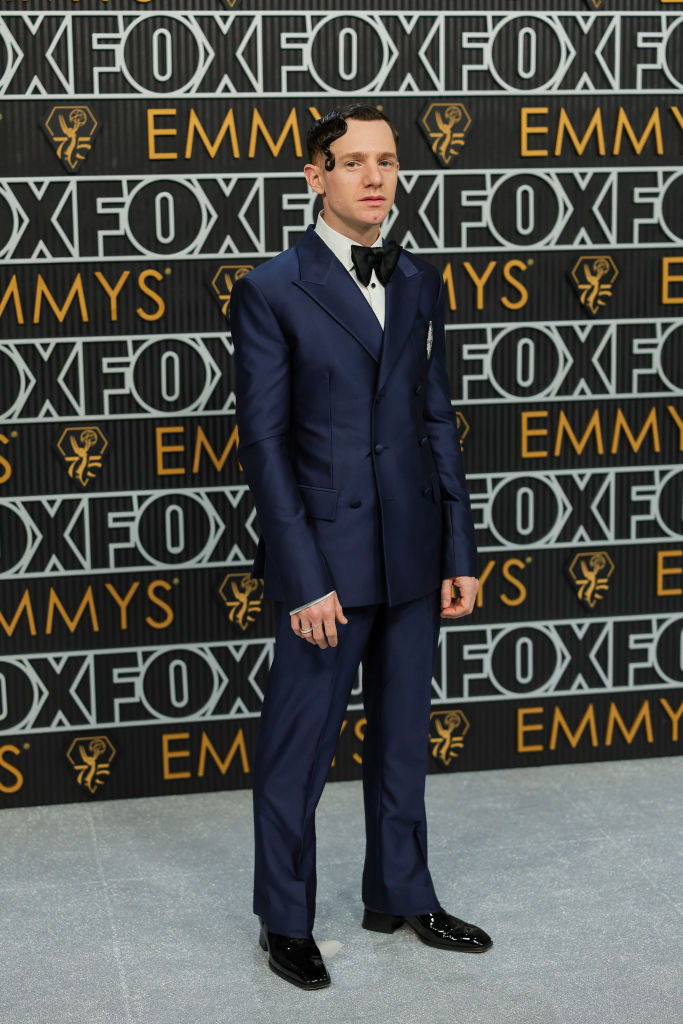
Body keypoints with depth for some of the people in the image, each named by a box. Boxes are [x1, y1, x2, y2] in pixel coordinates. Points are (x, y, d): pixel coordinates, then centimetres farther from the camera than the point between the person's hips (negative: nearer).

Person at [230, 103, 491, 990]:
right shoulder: (271, 292, -7)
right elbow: (264, 443, -10)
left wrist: (459, 552, 7)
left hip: (413, 557, 5)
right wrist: (303, 581, -15)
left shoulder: (420, 283, 9)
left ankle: (399, 894, 33)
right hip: (329, 559, -5)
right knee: (297, 751, 5)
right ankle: (286, 922, 21)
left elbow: (438, 421, 11)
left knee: (402, 739, 17)